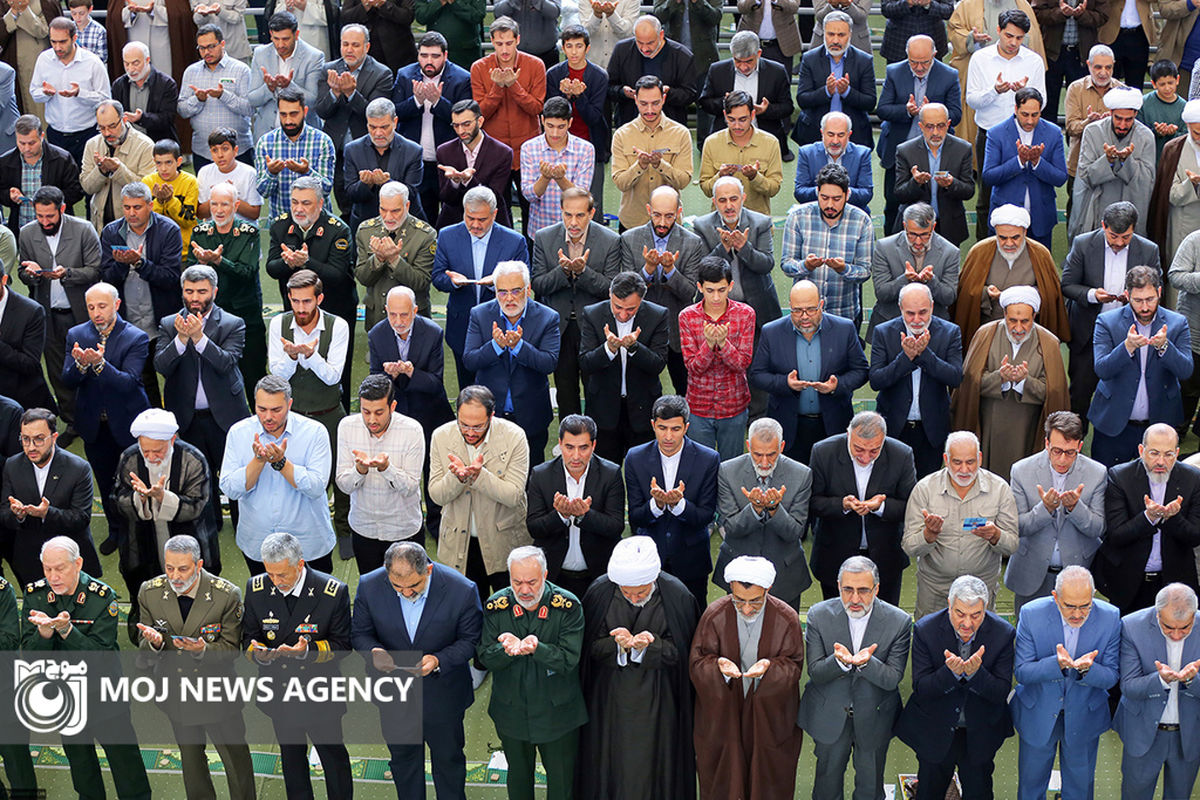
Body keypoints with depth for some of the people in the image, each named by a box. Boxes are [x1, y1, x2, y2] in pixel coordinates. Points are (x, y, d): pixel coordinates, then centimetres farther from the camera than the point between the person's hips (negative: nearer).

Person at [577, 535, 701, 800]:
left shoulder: (677, 596, -18)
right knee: (610, 761, 14)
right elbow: (591, 647, -6)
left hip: (657, 698, -1)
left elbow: (679, 651, -10)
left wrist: (650, 645, -30)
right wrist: (617, 645, -28)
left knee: (652, 764, 10)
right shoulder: (600, 592, -14)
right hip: (610, 696, 1)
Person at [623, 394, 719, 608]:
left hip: (691, 562, -1)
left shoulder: (708, 459, -12)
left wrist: (679, 504, -31)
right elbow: (634, 518, -8)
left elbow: (706, 516, -11)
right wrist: (656, 504, -30)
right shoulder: (636, 458, -8)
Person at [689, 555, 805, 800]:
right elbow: (697, 663, -10)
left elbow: (794, 666, -9)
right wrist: (718, 666, -32)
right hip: (722, 712, 0)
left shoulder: (787, 619, -13)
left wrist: (770, 667, -30)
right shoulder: (714, 615, -13)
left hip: (769, 714, 0)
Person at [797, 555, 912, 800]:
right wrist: (840, 661, -37)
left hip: (875, 717, -1)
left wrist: (865, 663, -38)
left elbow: (893, 679, -17)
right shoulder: (819, 615, -16)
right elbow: (815, 673, -14)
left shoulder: (899, 622, -18)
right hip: (829, 714, 1)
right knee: (828, 779, 20)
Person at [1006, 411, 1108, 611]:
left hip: (1077, 573, 0)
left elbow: (1098, 529, -6)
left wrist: (1075, 507, -25)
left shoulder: (1097, 473, -6)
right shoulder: (1022, 471, -8)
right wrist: (1045, 508, -27)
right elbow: (1018, 527, -8)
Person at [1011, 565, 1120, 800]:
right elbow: (1021, 672, -19)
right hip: (1038, 715, -1)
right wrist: (1057, 664, -38)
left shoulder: (1110, 618, -20)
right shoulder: (1031, 615, -22)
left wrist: (1087, 669, -36)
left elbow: (1111, 677, -13)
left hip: (1084, 717, 1)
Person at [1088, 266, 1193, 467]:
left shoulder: (1177, 323, -1)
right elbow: (1102, 370, -16)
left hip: (1159, 422, 1)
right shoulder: (1107, 322, -5)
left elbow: (1185, 371, -11)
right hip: (1114, 423, -1)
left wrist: (1164, 346, -28)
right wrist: (1128, 347, -32)